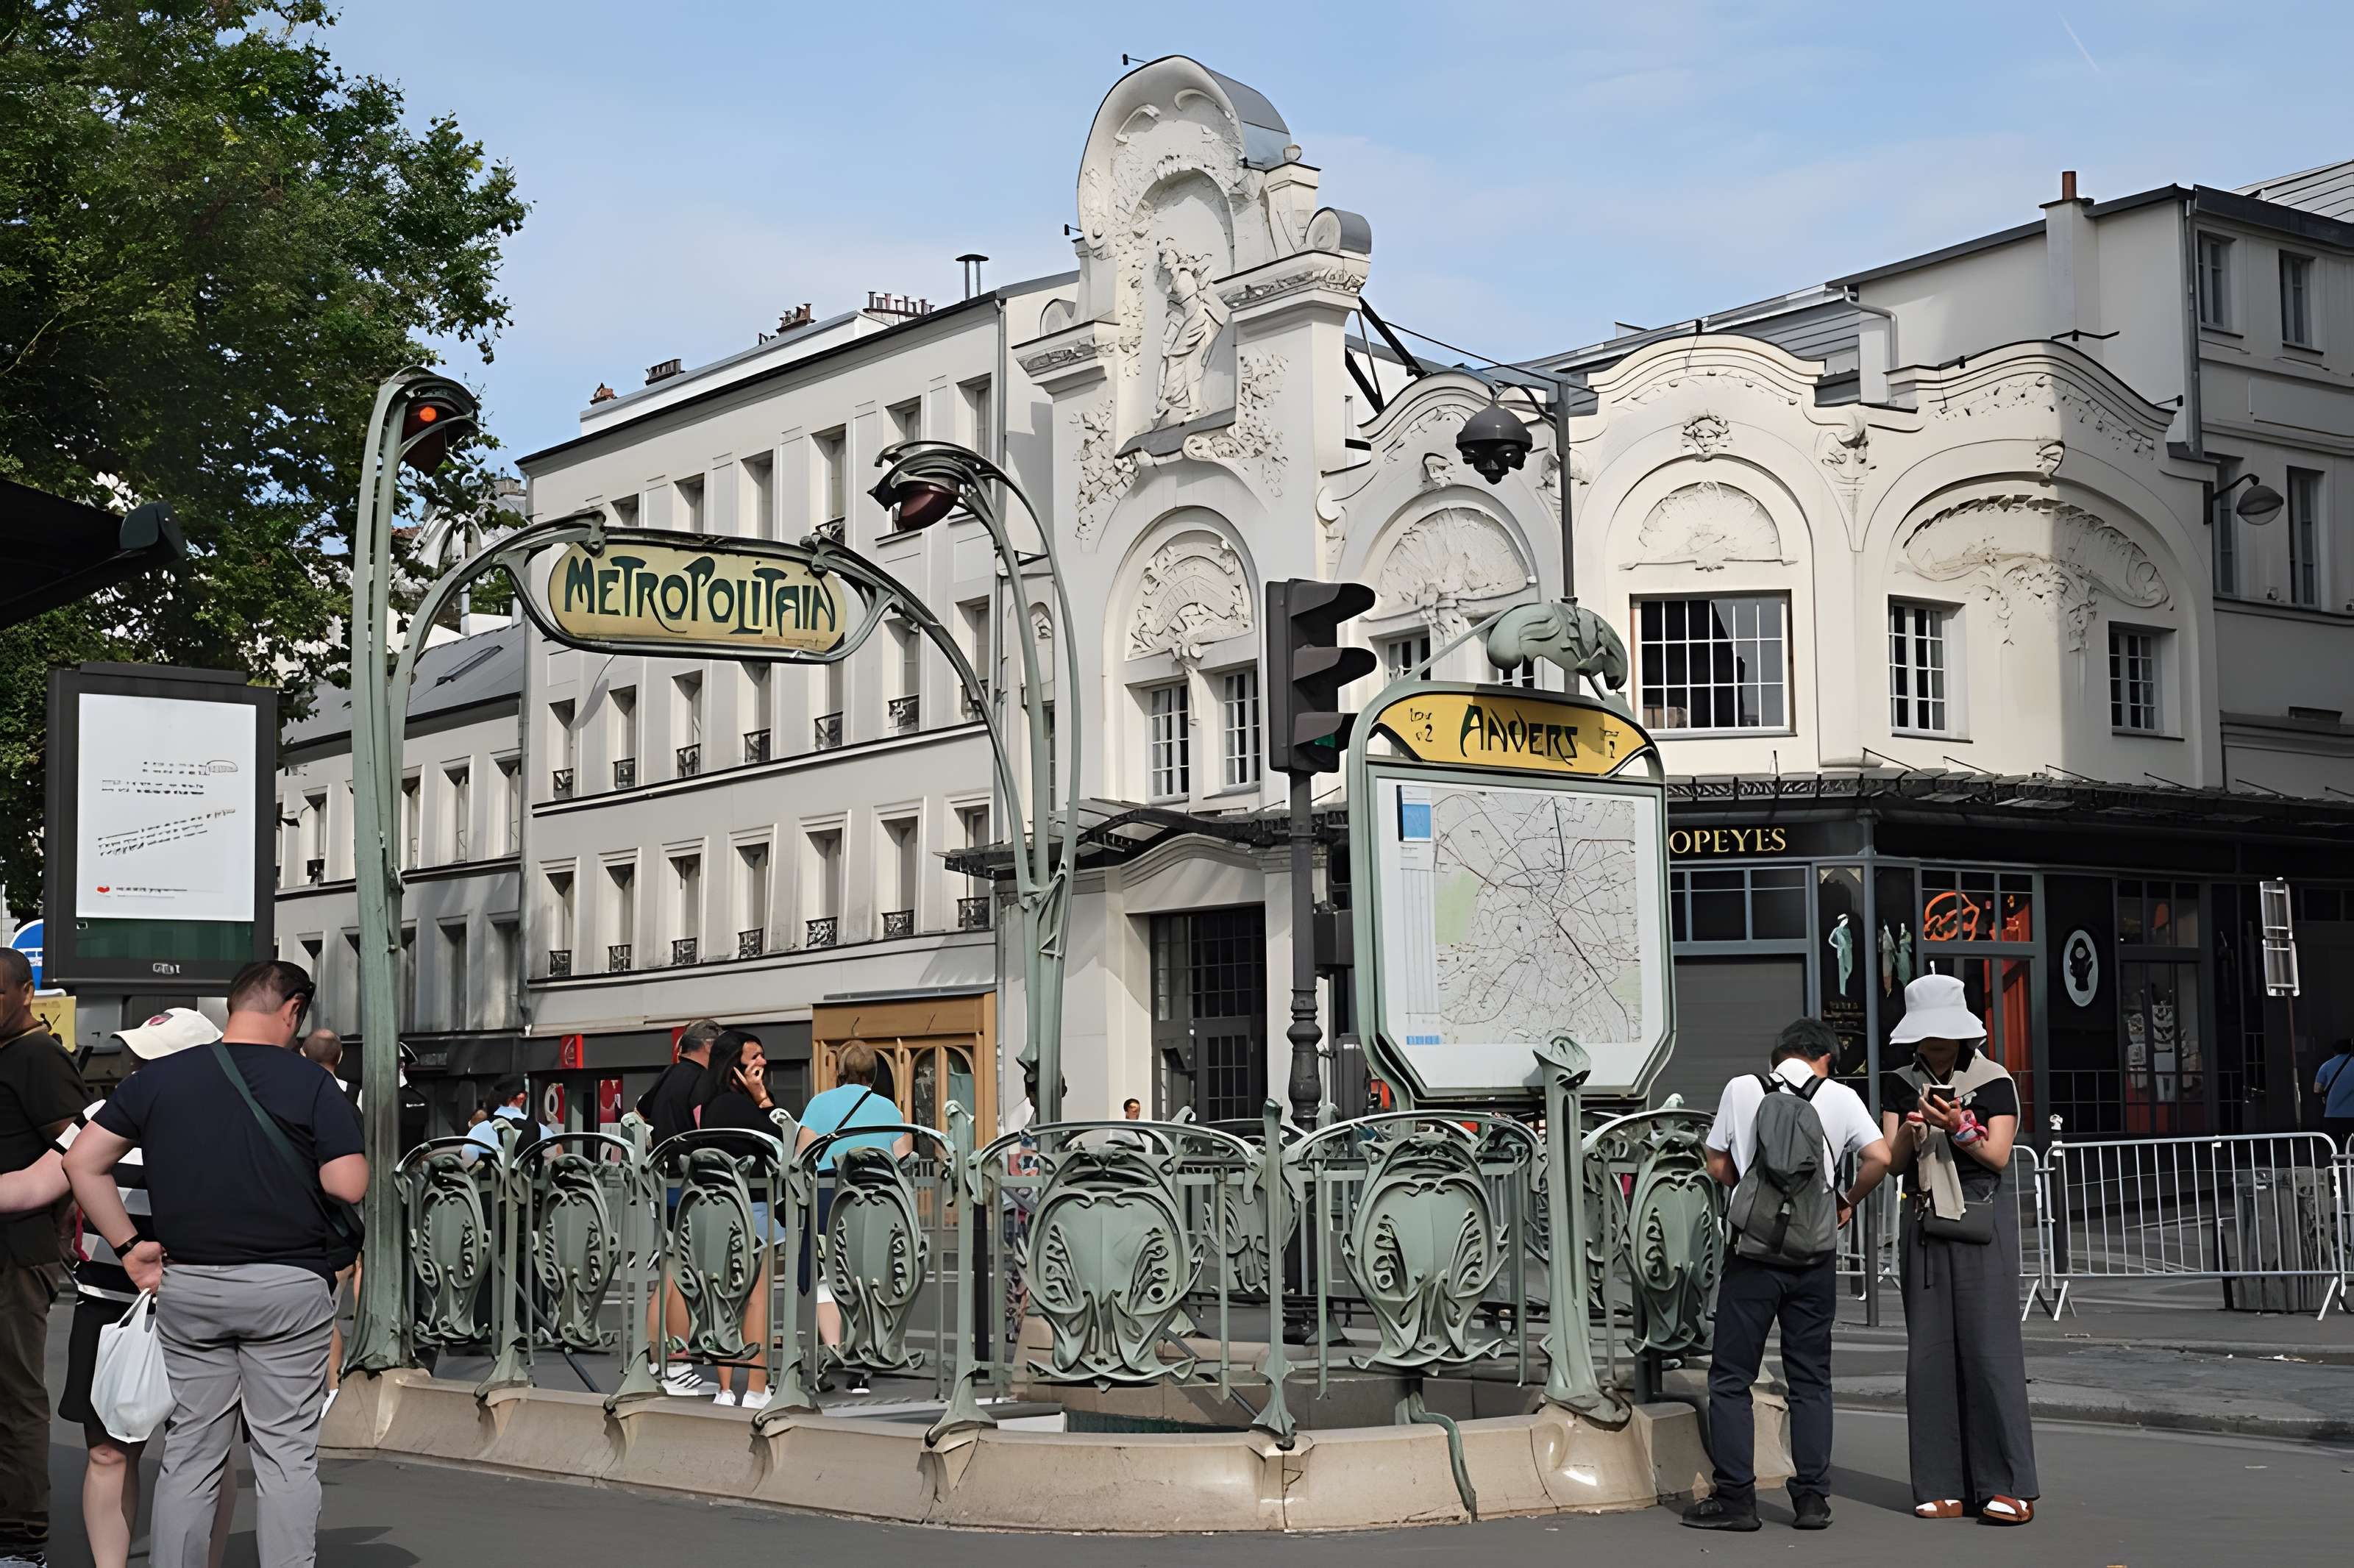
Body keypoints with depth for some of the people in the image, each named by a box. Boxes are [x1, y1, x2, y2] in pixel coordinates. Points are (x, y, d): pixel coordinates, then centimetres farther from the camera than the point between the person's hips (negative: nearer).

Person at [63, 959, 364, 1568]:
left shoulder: (158, 1078, 5)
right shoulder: (310, 1083, -7)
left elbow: (83, 1163, 5)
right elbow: (349, 1187, -12)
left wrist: (128, 1246, 8)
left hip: (187, 1285, 3)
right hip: (287, 1284, -3)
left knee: (189, 1454, 11)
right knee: (286, 1455, 3)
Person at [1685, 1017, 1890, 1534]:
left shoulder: (1741, 1090, 0)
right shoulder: (1839, 1096, 0)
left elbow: (1718, 1166, 5)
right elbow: (1879, 1158, -7)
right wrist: (1847, 1200, 9)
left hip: (1752, 1250, -1)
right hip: (1814, 1254, 1)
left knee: (1731, 1377, 6)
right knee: (1810, 1379, 11)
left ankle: (1735, 1497, 3)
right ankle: (1812, 1498, 11)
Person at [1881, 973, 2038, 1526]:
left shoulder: (1994, 1082, 1)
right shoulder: (1900, 1085, 10)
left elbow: (1998, 1156, -5)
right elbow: (1893, 1161, 3)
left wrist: (1957, 1129, -21)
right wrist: (1911, 1131, -16)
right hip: (1923, 1225, 3)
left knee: (1990, 1347, -9)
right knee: (1930, 1350, 0)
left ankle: (2008, 1488, -7)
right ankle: (1944, 1487, 4)